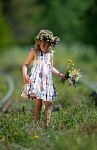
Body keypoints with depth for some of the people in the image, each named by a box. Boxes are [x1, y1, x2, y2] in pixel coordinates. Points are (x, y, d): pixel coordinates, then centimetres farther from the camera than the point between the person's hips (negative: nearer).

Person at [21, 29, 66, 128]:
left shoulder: (50, 54, 13)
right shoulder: (34, 52, 0)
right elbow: (25, 65, 2)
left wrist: (60, 75, 16)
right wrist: (24, 74, -15)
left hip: (47, 81, 4)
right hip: (36, 80, -4)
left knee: (49, 103, -2)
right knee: (38, 103, -7)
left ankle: (47, 125, 2)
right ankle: (37, 125, -3)